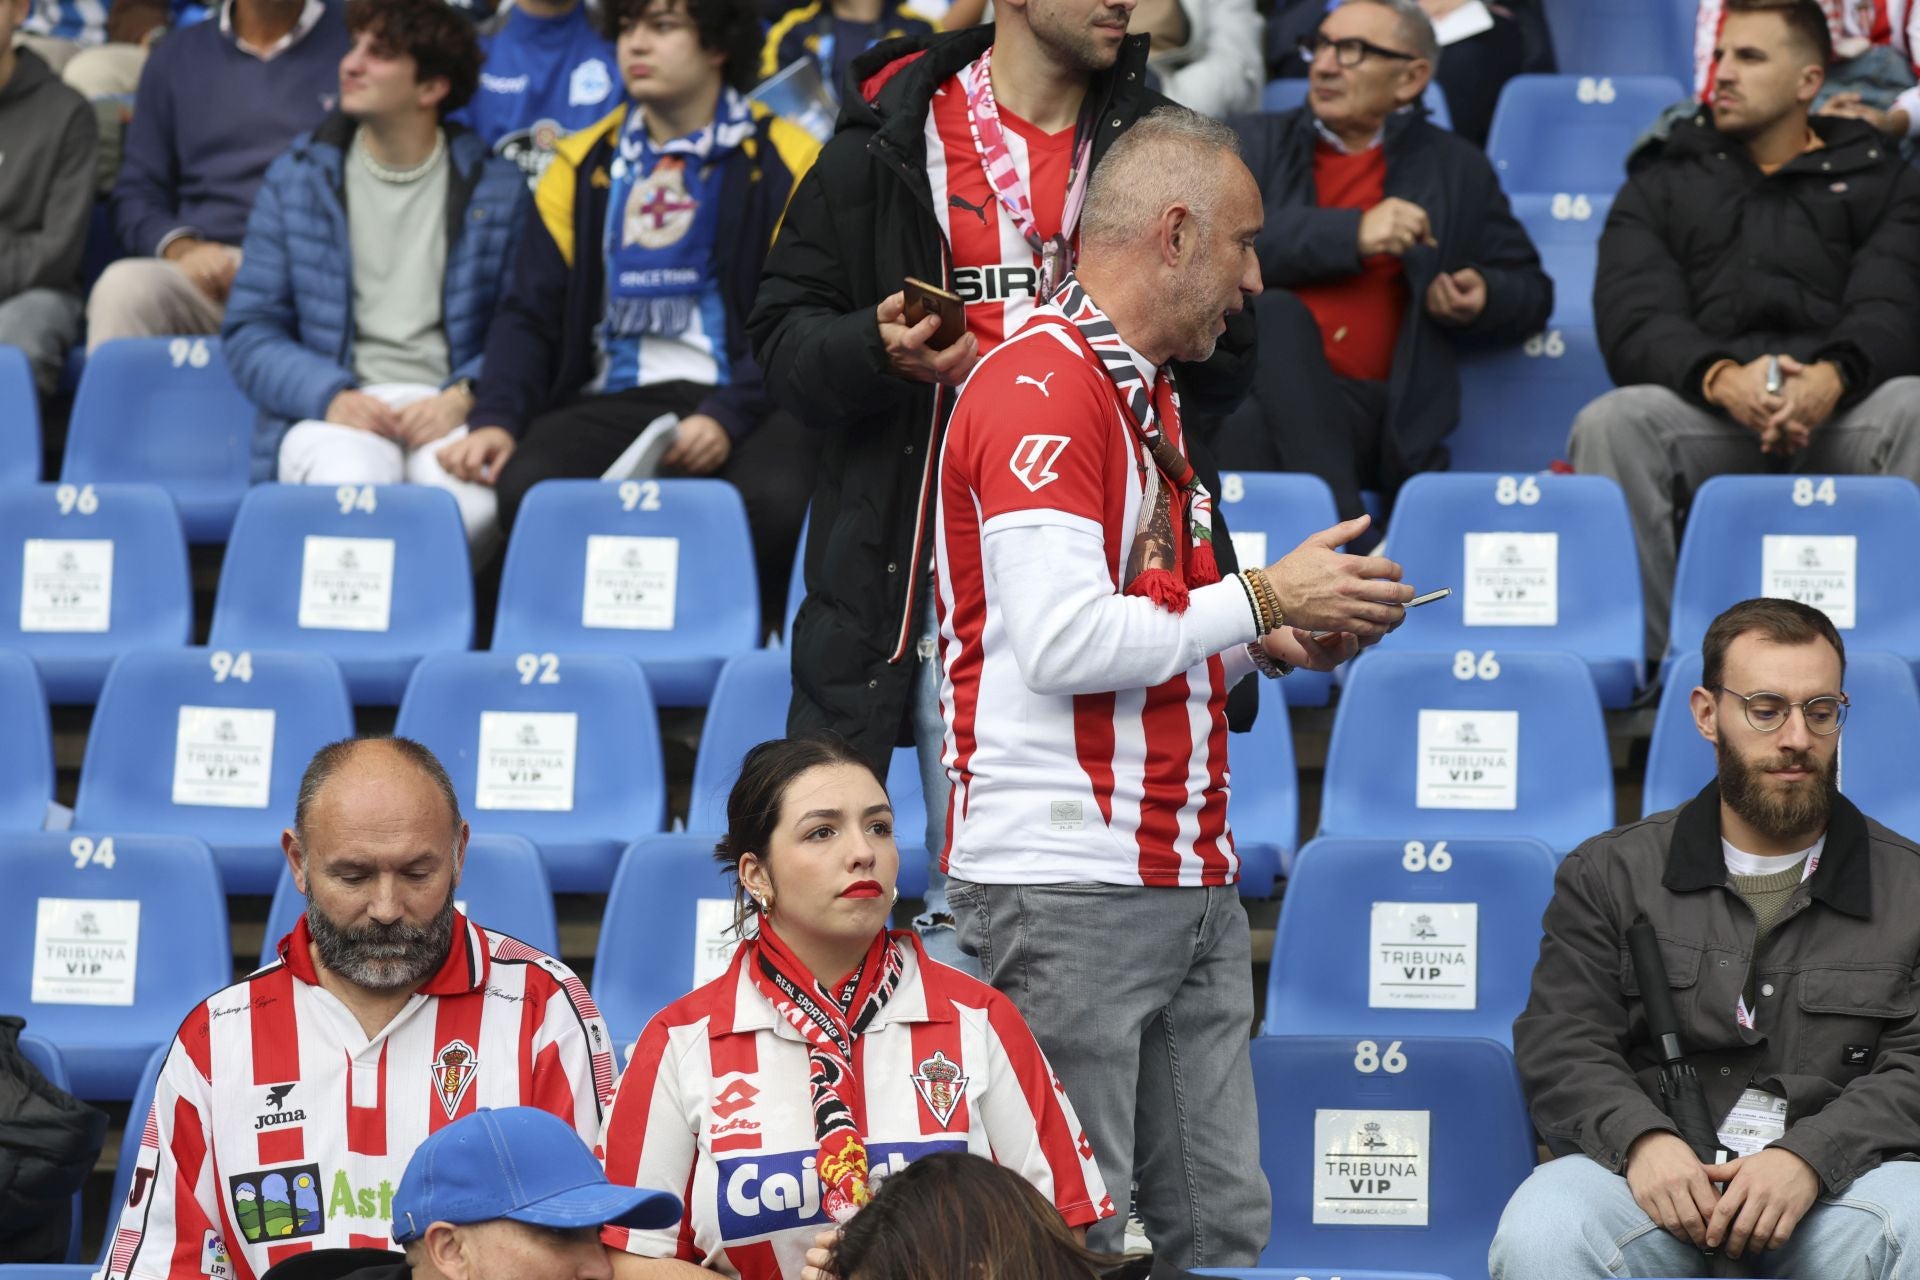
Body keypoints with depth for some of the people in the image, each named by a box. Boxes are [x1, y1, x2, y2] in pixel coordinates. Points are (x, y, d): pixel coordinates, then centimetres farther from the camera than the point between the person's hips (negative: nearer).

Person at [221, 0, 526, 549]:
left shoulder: (495, 187, 12)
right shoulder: (296, 178, 13)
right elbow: (250, 329, 8)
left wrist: (463, 397, -12)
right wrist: (330, 396, -11)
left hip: (447, 407, 0)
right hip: (330, 414, 0)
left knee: (469, 496, -36)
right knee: (352, 482, -37)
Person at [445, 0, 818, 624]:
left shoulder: (785, 161, 6)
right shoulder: (583, 165, 17)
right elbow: (529, 311, 13)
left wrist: (728, 417, -17)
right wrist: (496, 419, -5)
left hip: (741, 402, -3)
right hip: (611, 402, 3)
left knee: (776, 500, -36)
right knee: (526, 486, -30)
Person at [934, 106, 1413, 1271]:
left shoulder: (1147, 396, 20)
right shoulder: (1040, 386, -11)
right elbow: (1064, 643, -21)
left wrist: (1278, 645, 8)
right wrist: (1262, 600, -10)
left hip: (1190, 888, 10)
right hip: (1069, 887, -10)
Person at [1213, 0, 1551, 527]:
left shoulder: (1456, 170, 22)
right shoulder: (1257, 144, 20)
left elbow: (1531, 292, 28)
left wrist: (1481, 299, 3)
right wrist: (1351, 234, -11)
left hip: (1364, 412, 0)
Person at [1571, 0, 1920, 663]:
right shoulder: (1660, 186, 21)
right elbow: (1635, 323, 4)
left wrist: (1832, 377, -24)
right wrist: (1722, 378, -20)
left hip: (1841, 410, -1)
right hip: (1703, 405, 1)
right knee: (1610, 423, -33)